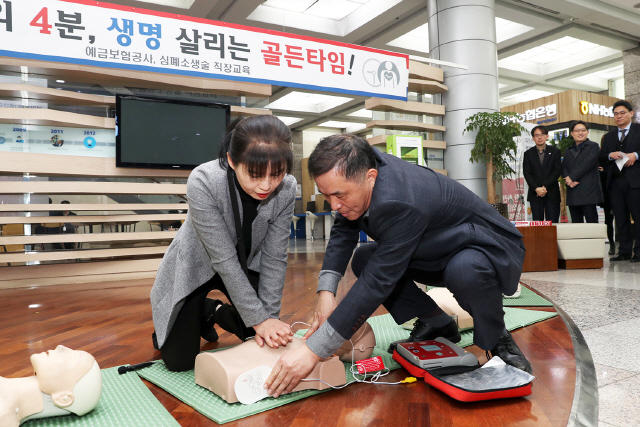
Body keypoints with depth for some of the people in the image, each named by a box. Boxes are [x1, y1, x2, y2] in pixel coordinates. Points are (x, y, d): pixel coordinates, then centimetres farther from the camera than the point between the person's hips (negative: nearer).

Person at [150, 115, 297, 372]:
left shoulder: (286, 189, -24)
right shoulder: (203, 183, -35)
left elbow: (274, 258, -18)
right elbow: (224, 259, -32)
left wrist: (268, 318, -20)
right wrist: (258, 318, -29)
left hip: (245, 266, 4)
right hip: (195, 266, -3)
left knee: (267, 343, 3)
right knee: (180, 361, -3)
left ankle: (215, 311, 29)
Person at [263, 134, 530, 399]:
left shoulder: (399, 202, -39)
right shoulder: (362, 166, -15)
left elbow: (377, 283, -39)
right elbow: (343, 231, -4)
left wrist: (312, 352, -37)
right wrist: (326, 292, -19)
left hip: (490, 247, -8)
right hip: (442, 251, 8)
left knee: (464, 272, -41)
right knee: (363, 260, -3)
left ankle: (497, 339, -7)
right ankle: (437, 326, 10)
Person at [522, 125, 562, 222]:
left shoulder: (555, 152, 8)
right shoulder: (528, 154, 10)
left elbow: (557, 171, -1)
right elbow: (527, 173, 2)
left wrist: (545, 187, -11)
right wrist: (536, 188, -11)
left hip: (552, 193, 0)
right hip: (535, 193, 0)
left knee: (552, 222, -3)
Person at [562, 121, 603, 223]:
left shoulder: (593, 146, 6)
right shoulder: (568, 151, 23)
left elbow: (587, 164, -9)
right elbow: (564, 168, 11)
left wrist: (571, 177, -12)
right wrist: (568, 179, -10)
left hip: (588, 193, -5)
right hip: (572, 195, 5)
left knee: (592, 222, -6)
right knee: (576, 225, 5)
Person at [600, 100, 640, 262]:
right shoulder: (609, 136, 20)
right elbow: (601, 156, 12)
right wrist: (610, 155, -7)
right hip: (615, 181, 4)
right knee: (620, 218, 6)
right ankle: (624, 251, 11)